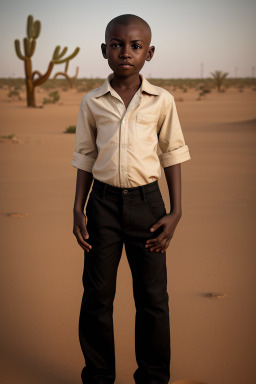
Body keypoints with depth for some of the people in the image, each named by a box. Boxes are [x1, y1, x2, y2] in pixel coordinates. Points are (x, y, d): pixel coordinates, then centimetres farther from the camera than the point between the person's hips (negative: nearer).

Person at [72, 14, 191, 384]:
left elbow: (173, 154, 4)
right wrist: (78, 210, 1)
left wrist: (175, 212, -2)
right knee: (97, 295, 7)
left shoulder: (162, 100, -1)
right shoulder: (92, 102, 1)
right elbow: (85, 157, 8)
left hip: (146, 200, -1)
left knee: (153, 297, 6)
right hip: (103, 201, 1)